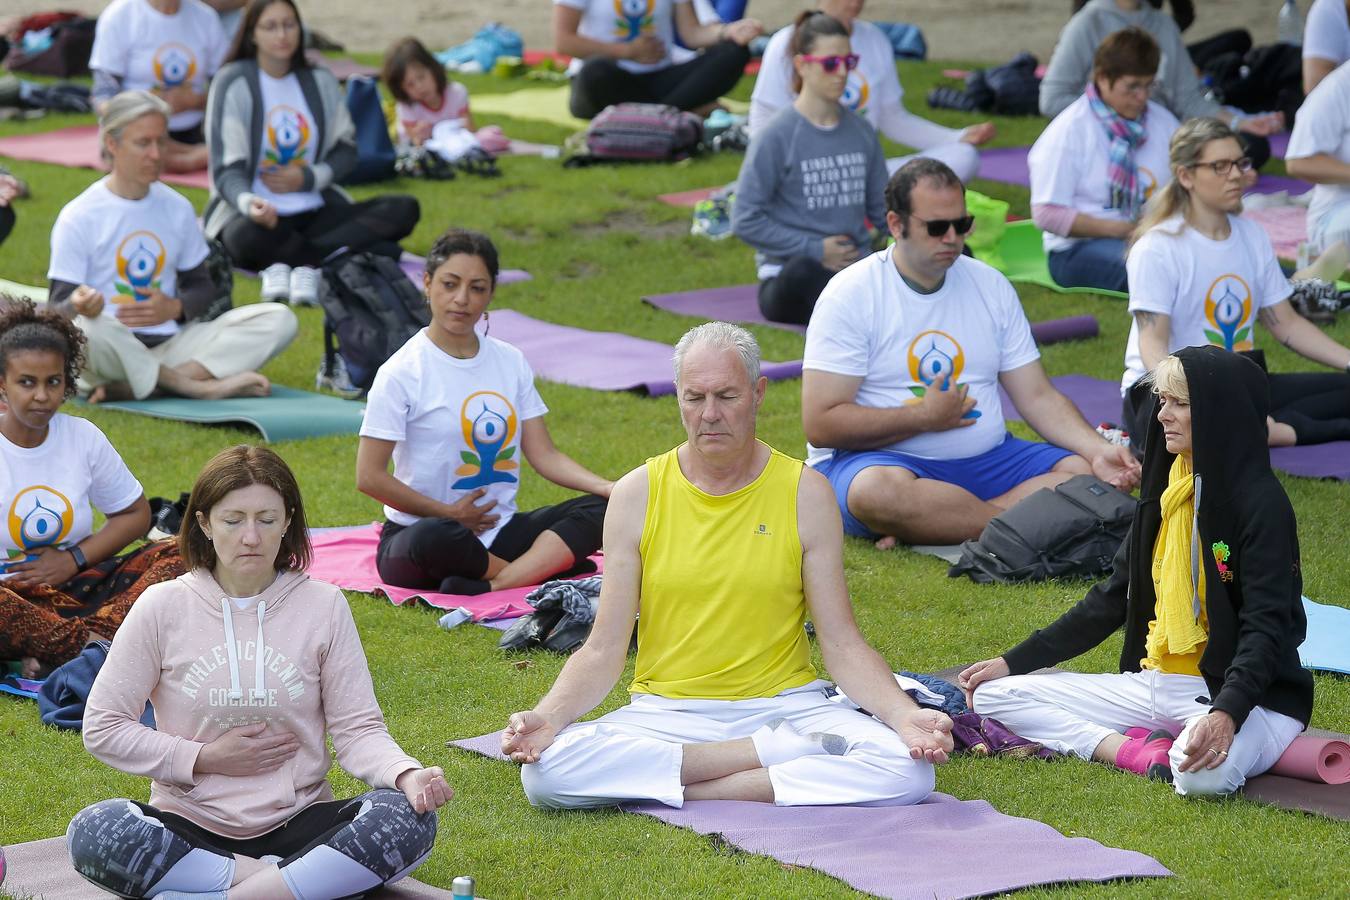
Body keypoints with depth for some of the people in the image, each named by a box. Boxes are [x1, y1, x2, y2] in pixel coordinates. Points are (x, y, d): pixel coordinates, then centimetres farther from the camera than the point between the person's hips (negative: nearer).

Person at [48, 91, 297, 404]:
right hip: (113, 351, -5)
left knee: (279, 319, -13)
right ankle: (198, 385, -24)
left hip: (169, 345, 6)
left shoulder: (177, 208, 14)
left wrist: (174, 308, -6)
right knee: (84, 327, -41)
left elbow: (202, 287, 19)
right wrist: (79, 305, -31)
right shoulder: (78, 216, -1)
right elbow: (58, 307, -5)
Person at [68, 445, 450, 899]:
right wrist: (206, 759, -7)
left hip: (296, 823, 1)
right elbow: (103, 727, 3)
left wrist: (408, 775, -23)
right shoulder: (164, 606, -1)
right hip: (191, 826, 0)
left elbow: (357, 729, -1)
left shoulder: (324, 605, 2)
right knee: (94, 832, -32)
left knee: (408, 817, -28)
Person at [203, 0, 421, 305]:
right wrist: (248, 203, -33)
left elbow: (346, 149, 14)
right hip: (254, 212, -5)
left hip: (313, 211, 5)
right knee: (246, 239, -42)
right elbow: (227, 170, -11)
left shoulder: (320, 81, 8)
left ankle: (297, 262, -30)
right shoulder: (234, 83, -6)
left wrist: (309, 177, -8)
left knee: (403, 209, -18)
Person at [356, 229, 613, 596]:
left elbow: (544, 454, 7)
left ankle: (486, 587, -32)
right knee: (434, 539, -41)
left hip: (497, 530, 6)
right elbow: (370, 476, -10)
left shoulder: (510, 362, 11)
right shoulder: (401, 372, -7)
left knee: (601, 509, -16)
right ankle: (550, 567, -18)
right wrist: (448, 514, -13)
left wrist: (607, 488, -9)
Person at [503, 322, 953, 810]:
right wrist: (547, 715, -18)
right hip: (666, 711, 1)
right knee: (545, 771, -30)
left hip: (786, 703, -1)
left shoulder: (804, 492, 0)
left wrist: (905, 716, -19)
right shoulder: (637, 493, 1)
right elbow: (603, 650, 1)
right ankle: (786, 753, -19)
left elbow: (843, 645, -1)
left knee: (907, 768, -29)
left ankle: (682, 791, -20)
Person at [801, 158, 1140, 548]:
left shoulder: (991, 286, 11)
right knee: (879, 493, -40)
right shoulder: (850, 295, -5)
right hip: (882, 459, -5)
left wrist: (1098, 450, -9)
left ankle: (922, 527, -28)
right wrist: (924, 417, -11)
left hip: (986, 457, 5)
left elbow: (1038, 396, 9)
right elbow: (821, 425, -12)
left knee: (1089, 475, -18)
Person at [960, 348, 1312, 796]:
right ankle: (1144, 753, -13)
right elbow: (1113, 597, 16)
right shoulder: (1166, 493, 11)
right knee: (996, 695, -1)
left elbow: (1266, 627, -21)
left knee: (1205, 772, -44)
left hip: (1248, 695, -9)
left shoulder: (1262, 505, -13)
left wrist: (1226, 713, -38)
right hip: (1156, 686, 9)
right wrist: (1015, 661, 11)